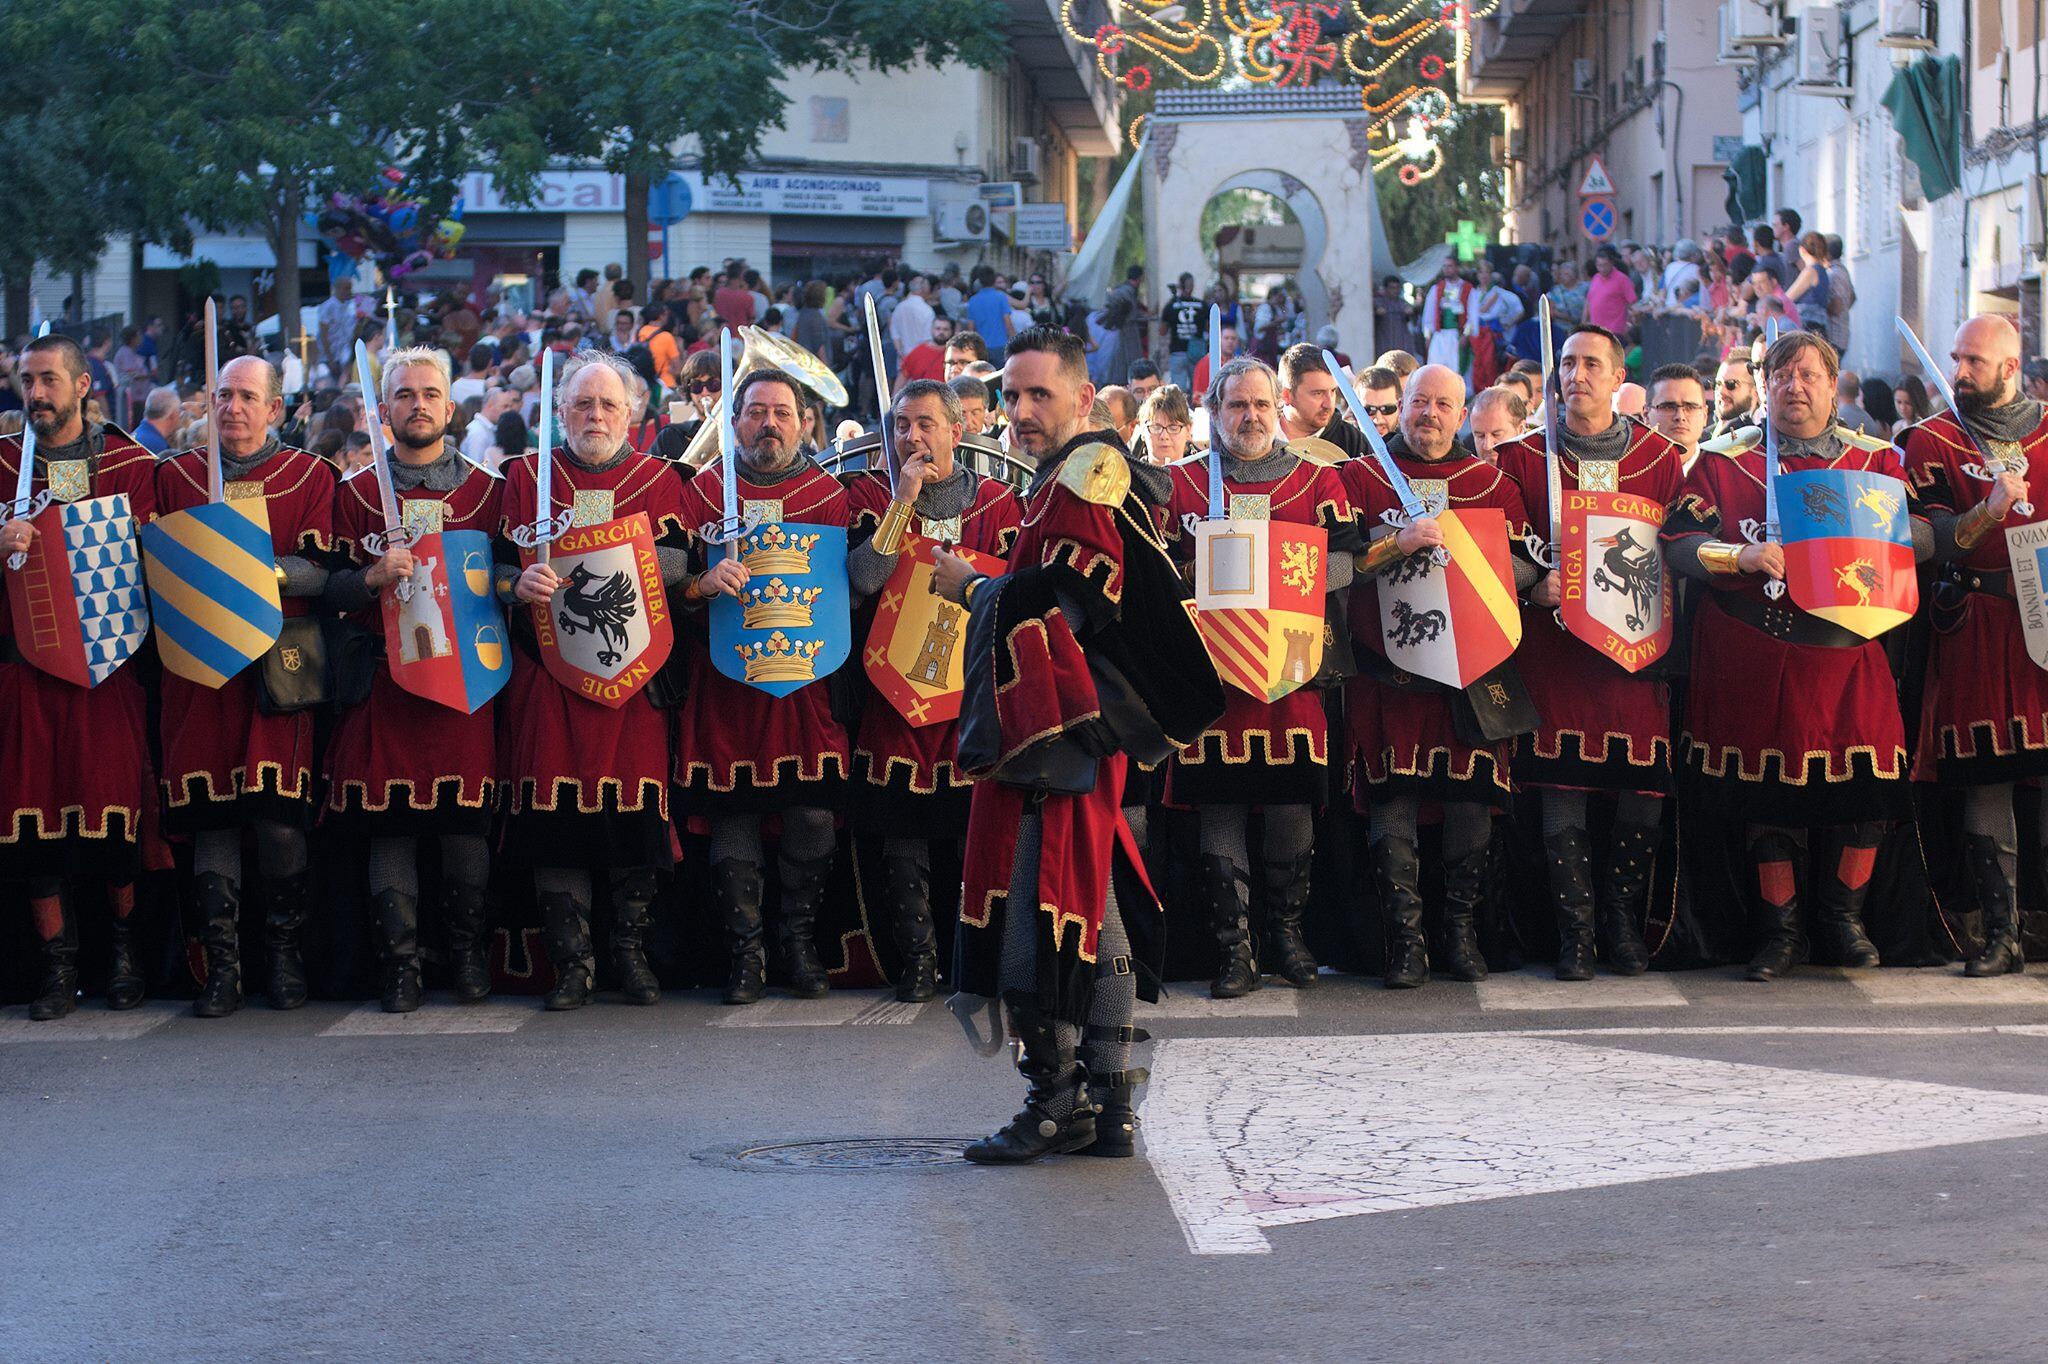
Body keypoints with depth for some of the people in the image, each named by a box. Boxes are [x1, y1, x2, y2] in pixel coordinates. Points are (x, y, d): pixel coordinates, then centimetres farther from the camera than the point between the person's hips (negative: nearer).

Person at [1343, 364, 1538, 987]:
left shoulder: (1492, 483, 13)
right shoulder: (1360, 478, 8)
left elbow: (1527, 567, 9)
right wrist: (1397, 545, -18)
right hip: (1386, 670, -1)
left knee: (1471, 794, -3)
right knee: (1391, 795, -8)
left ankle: (1462, 932, 8)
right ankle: (1405, 939, -4)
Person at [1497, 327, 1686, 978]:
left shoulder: (1661, 459, 10)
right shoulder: (1523, 458, 7)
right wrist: (1536, 587, -13)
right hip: (1555, 645, -1)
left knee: (1644, 789, -2)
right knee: (1562, 784, -6)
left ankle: (1622, 920, 13)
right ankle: (1575, 929, 1)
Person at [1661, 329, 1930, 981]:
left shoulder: (1875, 459, 12)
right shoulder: (1725, 463, 6)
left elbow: (1924, 534, 7)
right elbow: (1678, 541, -3)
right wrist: (1743, 556, -20)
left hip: (1850, 652, 2)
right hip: (1758, 655, -1)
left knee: (1865, 785, -3)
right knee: (1769, 790, 0)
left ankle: (1842, 921, 16)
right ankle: (1779, 930, 12)